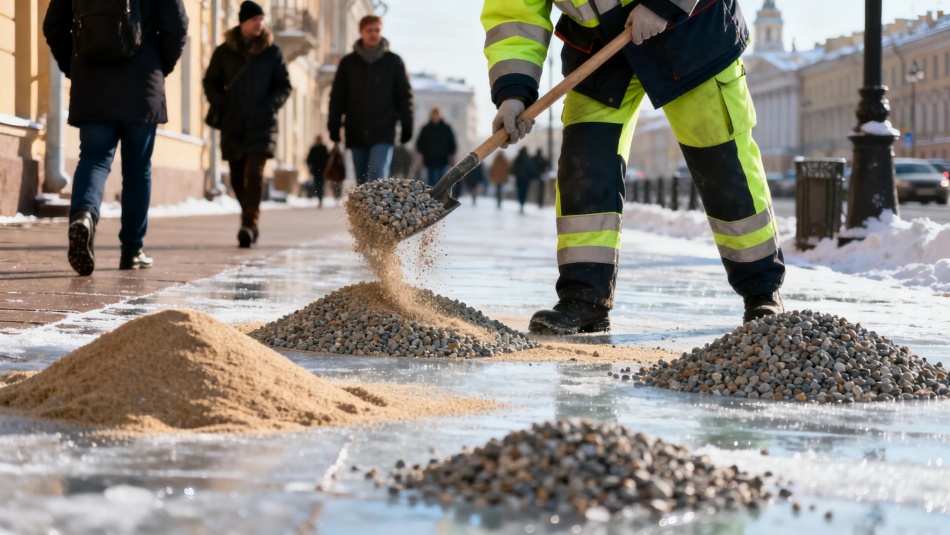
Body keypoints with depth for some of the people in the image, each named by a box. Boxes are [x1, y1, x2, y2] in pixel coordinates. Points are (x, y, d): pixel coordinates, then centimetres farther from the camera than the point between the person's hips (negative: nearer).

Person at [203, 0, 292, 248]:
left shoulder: (272, 52, 5)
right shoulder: (224, 51, 7)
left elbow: (284, 86, 9)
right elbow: (211, 82, 14)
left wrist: (270, 104, -8)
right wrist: (220, 103, -4)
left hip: (261, 123, -2)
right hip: (232, 123, 2)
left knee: (254, 172, -16)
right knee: (237, 176, 5)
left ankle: (249, 224, -22)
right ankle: (251, 222, 21)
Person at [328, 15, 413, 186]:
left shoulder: (394, 62, 5)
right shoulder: (348, 63, 8)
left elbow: (405, 96, 6)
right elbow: (337, 97, 9)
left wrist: (406, 126, 0)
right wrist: (334, 127, 2)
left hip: (383, 134, -3)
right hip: (356, 133, 3)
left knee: (377, 177, -17)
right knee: (362, 182, 7)